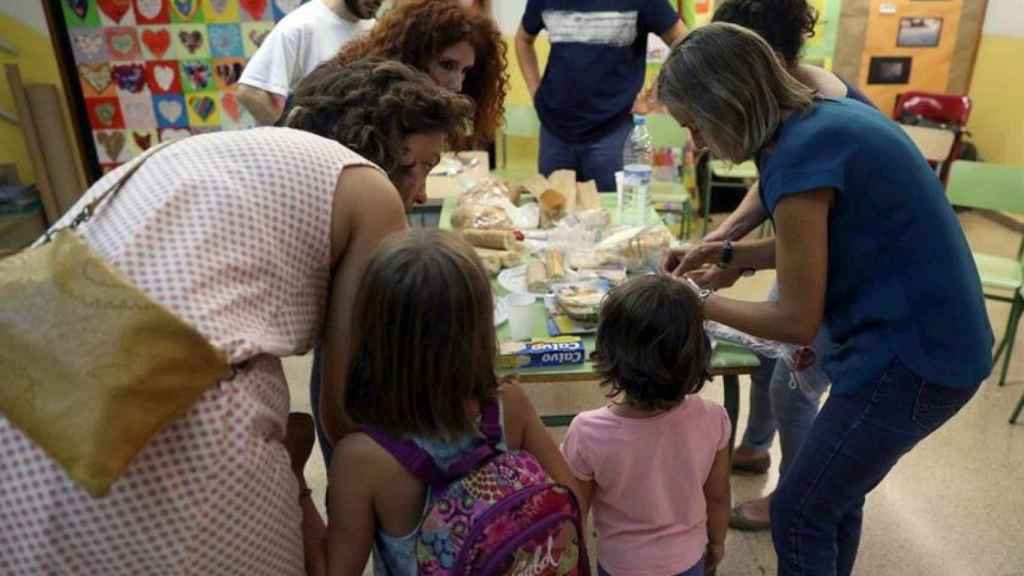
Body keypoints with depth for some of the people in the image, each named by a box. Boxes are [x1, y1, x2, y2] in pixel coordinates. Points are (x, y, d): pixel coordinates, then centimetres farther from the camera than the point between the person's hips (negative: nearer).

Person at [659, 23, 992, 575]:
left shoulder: (799, 156, -25)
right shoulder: (828, 112, 3)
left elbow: (797, 322, -18)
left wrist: (700, 302, -4)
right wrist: (724, 252, 10)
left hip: (911, 357, -9)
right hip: (928, 334, 9)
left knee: (800, 511, 7)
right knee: (836, 490, 24)